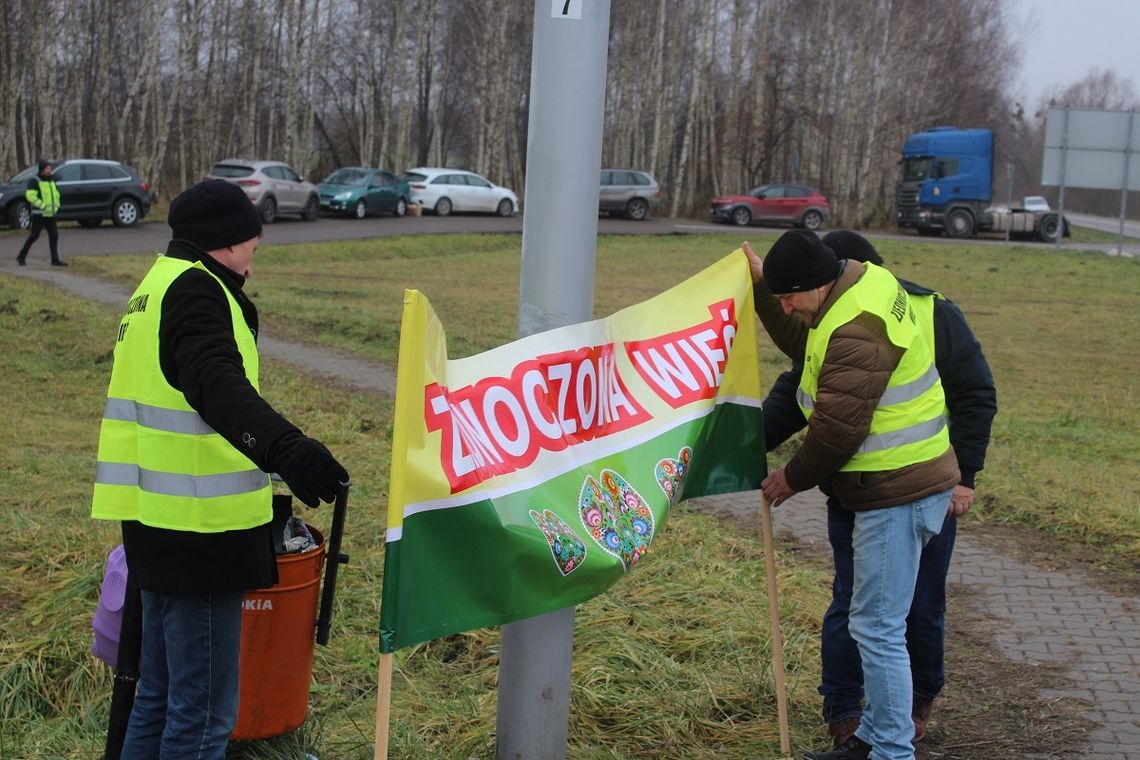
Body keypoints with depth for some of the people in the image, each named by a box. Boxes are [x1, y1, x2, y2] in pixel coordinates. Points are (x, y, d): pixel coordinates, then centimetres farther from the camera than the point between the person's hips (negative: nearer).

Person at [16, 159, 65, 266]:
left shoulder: (51, 181, 15)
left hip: (50, 214, 7)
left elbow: (56, 194, 27)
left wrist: (56, 205, 10)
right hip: (39, 214, -7)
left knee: (54, 236, 1)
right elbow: (30, 196, -20)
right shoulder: (34, 181, -9)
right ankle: (21, 256, 11)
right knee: (34, 236, -3)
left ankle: (55, 259, 2)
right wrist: (43, 206, -21)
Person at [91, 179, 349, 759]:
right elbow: (216, 383, -33)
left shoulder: (158, 287, 18)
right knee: (205, 711, -3)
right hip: (199, 531, -11)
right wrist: (284, 448, -50)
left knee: (161, 694, 21)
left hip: (159, 524, 11)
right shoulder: (195, 291, -14)